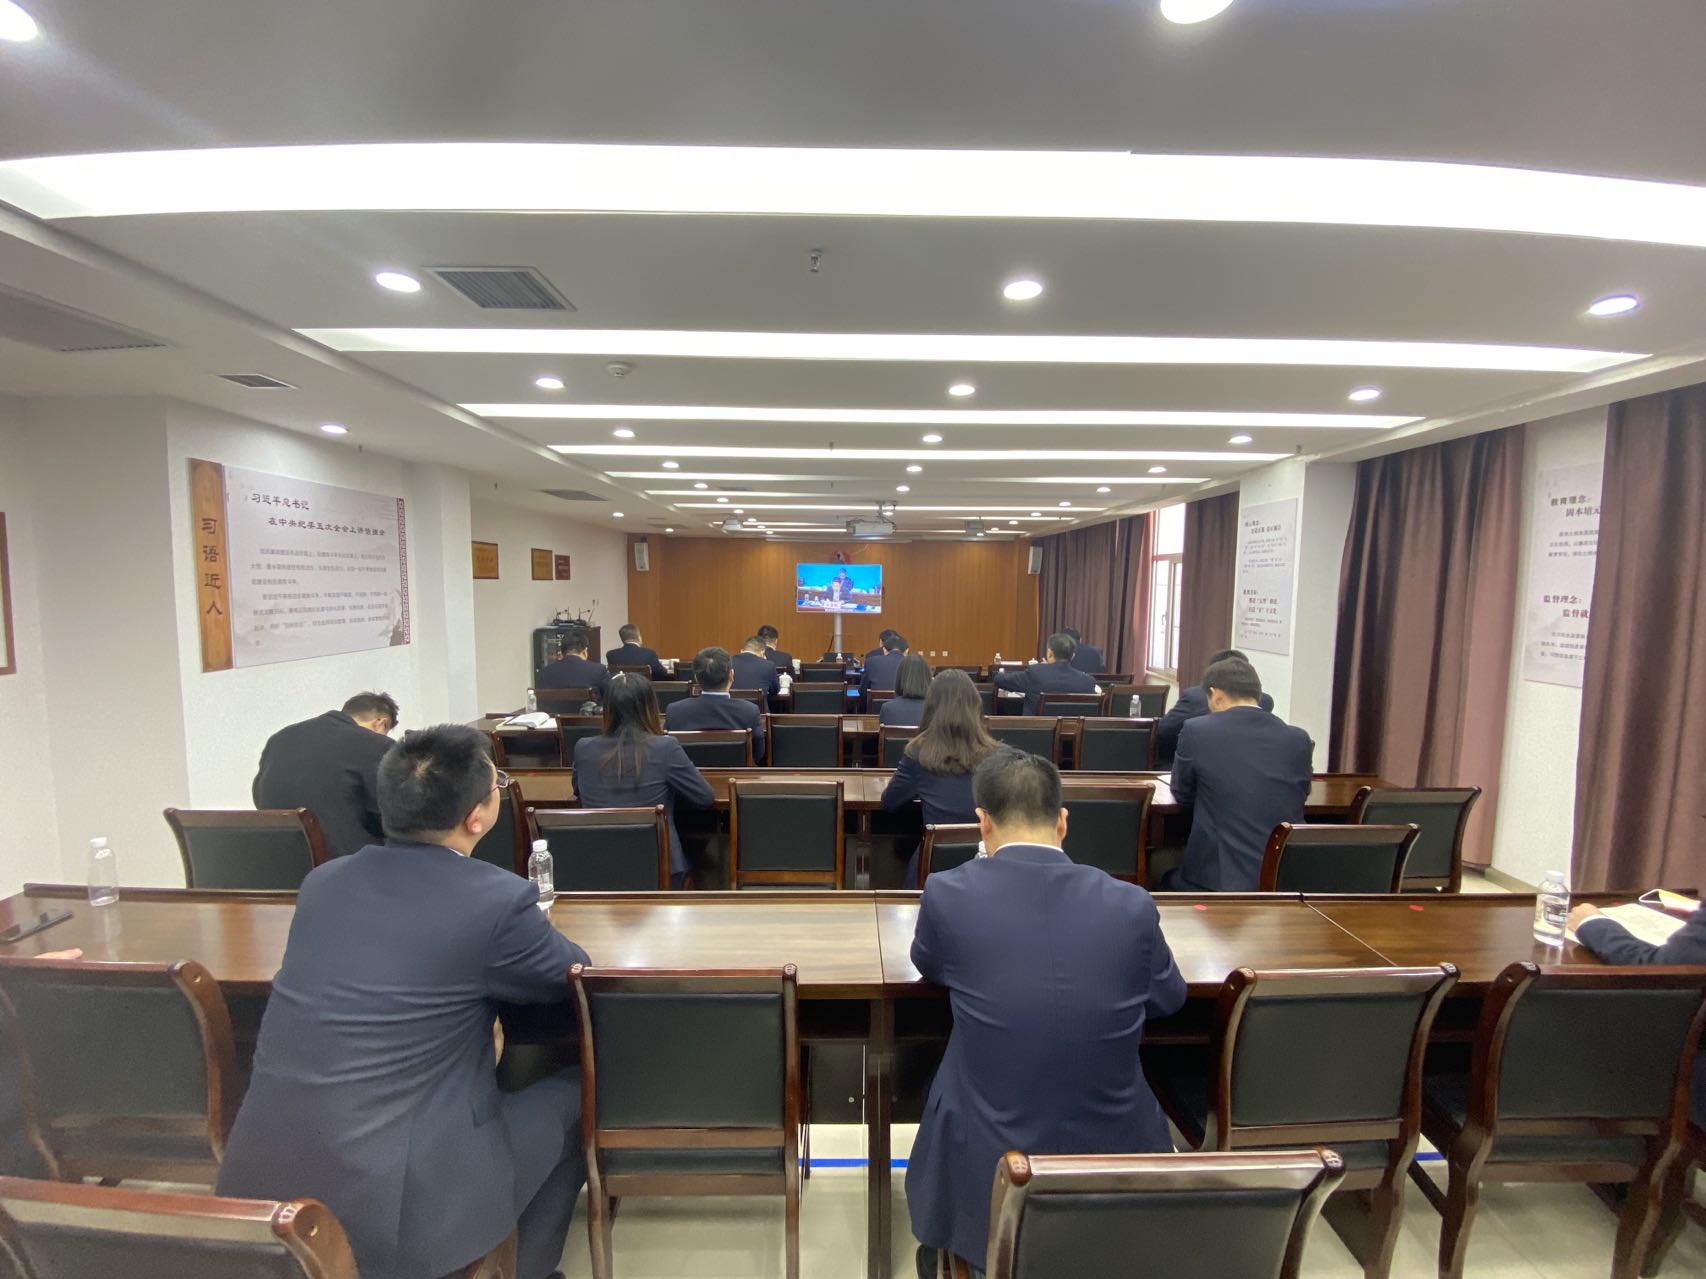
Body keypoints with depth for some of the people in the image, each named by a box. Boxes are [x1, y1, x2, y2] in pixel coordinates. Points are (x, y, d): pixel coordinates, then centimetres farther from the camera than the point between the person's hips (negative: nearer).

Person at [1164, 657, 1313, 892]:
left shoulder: (1197, 730, -9)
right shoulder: (1299, 739, 1)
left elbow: (1183, 796, 4)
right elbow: (1299, 795, 17)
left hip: (1220, 879, -4)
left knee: (1169, 879, 27)